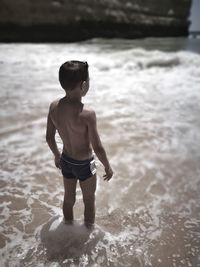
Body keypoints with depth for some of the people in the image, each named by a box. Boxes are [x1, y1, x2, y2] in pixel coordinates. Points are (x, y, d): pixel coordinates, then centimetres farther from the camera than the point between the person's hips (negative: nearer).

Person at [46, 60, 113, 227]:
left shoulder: (54, 107, -12)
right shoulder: (87, 114, -30)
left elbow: (49, 138, -1)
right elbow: (97, 147, -23)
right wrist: (108, 167, -6)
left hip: (66, 160, 6)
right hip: (84, 164, -5)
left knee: (69, 197, 27)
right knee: (89, 200, 20)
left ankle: (69, 225, 50)